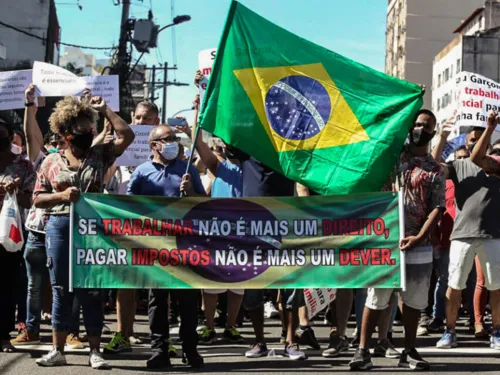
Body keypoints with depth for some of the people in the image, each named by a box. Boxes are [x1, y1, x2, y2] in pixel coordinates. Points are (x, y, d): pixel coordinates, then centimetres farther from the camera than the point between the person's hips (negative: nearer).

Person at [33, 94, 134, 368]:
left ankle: (95, 352, 8)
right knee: (61, 290, 5)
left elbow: (127, 136, -3)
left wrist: (104, 110, 1)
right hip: (59, 227, 0)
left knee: (91, 290, 3)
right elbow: (37, 199, 6)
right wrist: (62, 195, -12)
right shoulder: (51, 162, 6)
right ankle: (57, 350, 12)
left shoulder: (100, 156, 7)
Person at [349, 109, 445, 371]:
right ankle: (363, 350, 1)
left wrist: (419, 237, -11)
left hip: (418, 244, 2)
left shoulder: (435, 170, 8)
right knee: (376, 297, -2)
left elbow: (437, 208, -1)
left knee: (414, 301, 7)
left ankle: (409, 352, 16)